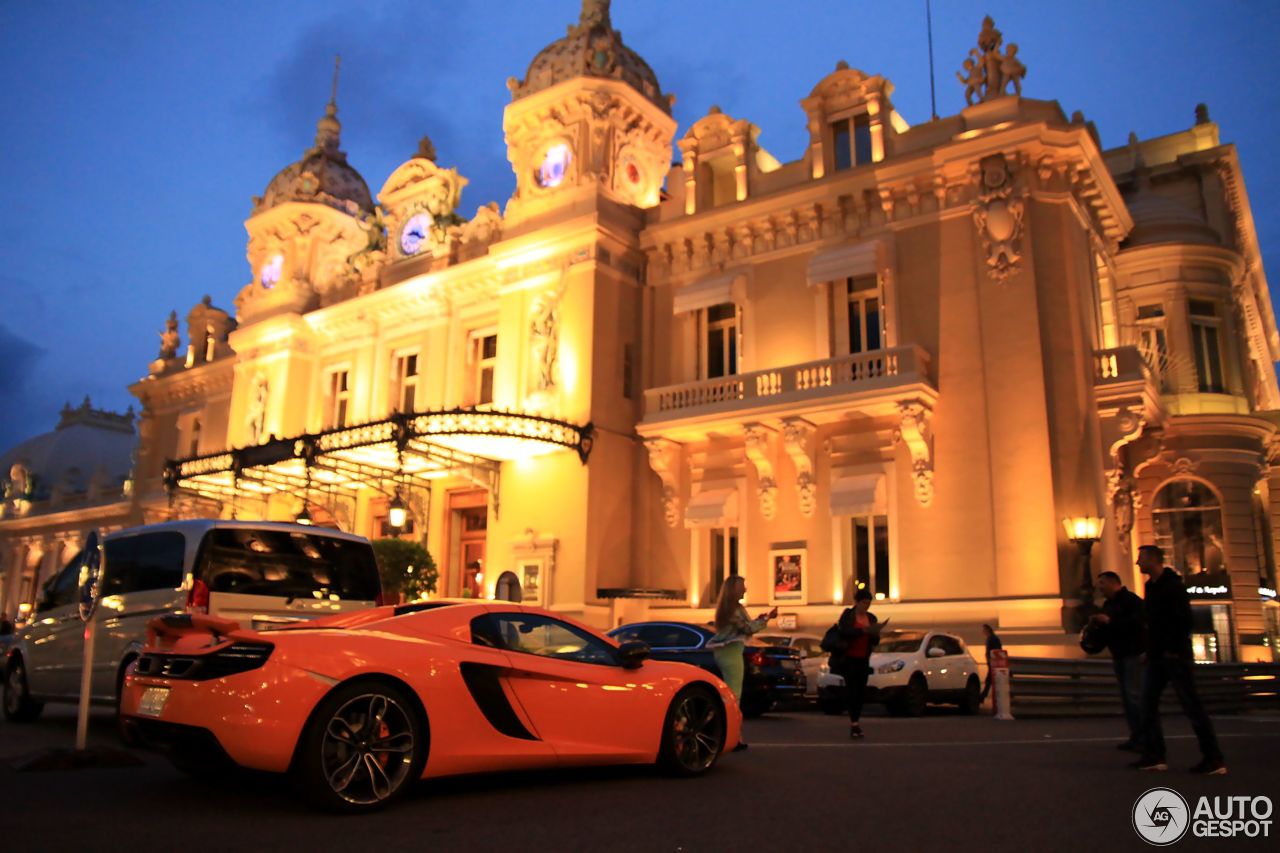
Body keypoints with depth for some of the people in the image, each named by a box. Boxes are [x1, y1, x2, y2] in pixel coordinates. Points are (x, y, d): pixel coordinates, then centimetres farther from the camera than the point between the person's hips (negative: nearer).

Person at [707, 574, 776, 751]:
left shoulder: (727, 607, 16)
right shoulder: (735, 608, -13)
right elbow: (748, 628, -12)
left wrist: (758, 619, 14)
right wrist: (767, 618, -3)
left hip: (724, 652, 10)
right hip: (731, 652, -10)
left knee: (730, 693, 13)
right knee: (734, 694, -9)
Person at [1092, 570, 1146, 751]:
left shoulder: (1130, 599, -12)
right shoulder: (1108, 604, 17)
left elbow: (1138, 621, -26)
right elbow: (1106, 627, 24)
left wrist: (1110, 621, -23)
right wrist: (1097, 623, 2)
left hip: (1133, 654, -9)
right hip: (1118, 655, 9)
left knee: (1135, 695, -12)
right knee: (1126, 697, 7)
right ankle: (1136, 736, 10)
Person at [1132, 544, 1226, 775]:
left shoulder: (1172, 585, -12)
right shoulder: (1152, 586, 15)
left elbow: (1184, 619, -19)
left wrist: (1174, 649, -19)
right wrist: (1150, 648, 13)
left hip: (1174, 656, -9)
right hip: (1156, 656, 9)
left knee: (1191, 706, -4)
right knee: (1148, 706, 5)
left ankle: (1214, 759, 3)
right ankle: (1154, 756, 8)